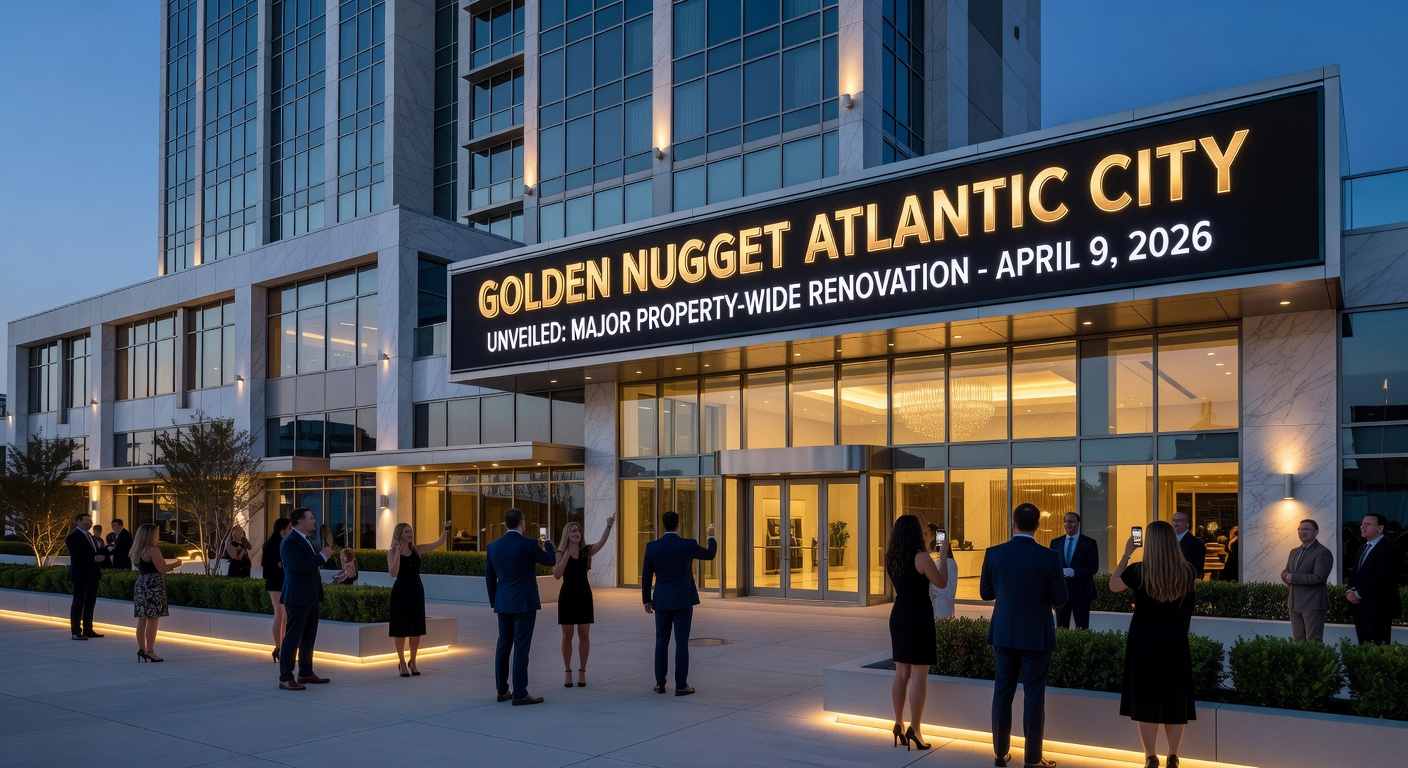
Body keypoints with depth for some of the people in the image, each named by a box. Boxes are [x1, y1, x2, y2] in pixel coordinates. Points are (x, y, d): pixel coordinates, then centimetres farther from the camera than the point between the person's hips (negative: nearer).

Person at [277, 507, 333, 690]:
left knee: (309, 637, 16)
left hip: (310, 596, 10)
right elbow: (300, 567, -25)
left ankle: (306, 673, 26)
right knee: (292, 638, -5)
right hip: (297, 597, -10)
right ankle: (285, 679, -1)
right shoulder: (289, 542, -15)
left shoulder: (307, 539, 16)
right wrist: (323, 556, -20)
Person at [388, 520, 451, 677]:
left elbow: (438, 544, -1)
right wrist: (398, 552, -24)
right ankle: (402, 663, 18)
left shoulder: (417, 549, 4)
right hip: (401, 592, -4)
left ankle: (412, 662, 23)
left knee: (416, 629, 9)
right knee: (401, 629, 4)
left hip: (417, 591, 4)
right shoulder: (392, 552, -6)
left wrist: (445, 530, -14)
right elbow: (393, 573, -19)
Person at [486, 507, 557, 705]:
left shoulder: (494, 546, 4)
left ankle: (502, 690, 20)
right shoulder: (528, 544, -14)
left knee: (503, 646, 12)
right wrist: (546, 542, 19)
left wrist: (494, 602, 21)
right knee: (521, 647, -4)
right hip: (524, 603, -6)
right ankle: (520, 694, -2)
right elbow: (551, 560, 0)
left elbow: (489, 576, 11)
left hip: (503, 604, 6)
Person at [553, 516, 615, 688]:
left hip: (584, 595, 1)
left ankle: (582, 672, 12)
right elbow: (556, 575, -15)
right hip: (567, 595, -1)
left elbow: (602, 542, -18)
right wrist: (566, 555, -17)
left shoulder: (586, 550, 1)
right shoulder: (560, 553, -2)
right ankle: (567, 672, 14)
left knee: (584, 634, 2)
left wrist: (609, 526, -34)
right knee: (567, 635, 4)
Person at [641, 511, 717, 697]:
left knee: (662, 642, 11)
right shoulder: (688, 545, -9)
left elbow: (646, 576, 2)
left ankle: (660, 683, 15)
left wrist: (646, 600, 13)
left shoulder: (652, 547, -3)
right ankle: (681, 685, 2)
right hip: (683, 601, -2)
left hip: (661, 602, 2)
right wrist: (711, 537, 29)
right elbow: (710, 554, 10)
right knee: (681, 643, 1)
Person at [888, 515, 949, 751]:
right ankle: (914, 729, -2)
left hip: (898, 614, 7)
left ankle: (899, 725, 19)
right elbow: (942, 583, -5)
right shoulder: (921, 557, -15)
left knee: (901, 673, 14)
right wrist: (943, 557, 6)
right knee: (919, 675, -2)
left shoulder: (892, 558, 6)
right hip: (918, 615, -7)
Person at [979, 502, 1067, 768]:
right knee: (1034, 695, 5)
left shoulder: (994, 554, -6)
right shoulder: (1049, 557, -13)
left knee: (1003, 691, 12)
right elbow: (1060, 599, -8)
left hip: (1003, 634, 3)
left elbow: (985, 593, 3)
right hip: (1036, 636, -2)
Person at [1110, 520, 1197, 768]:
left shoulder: (1138, 571, -16)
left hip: (1144, 640, -3)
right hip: (1174, 639, 3)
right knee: (1174, 699, 12)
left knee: (1146, 699, 5)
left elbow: (1113, 585, 4)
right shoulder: (1187, 571, -7)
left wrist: (1126, 554, 6)